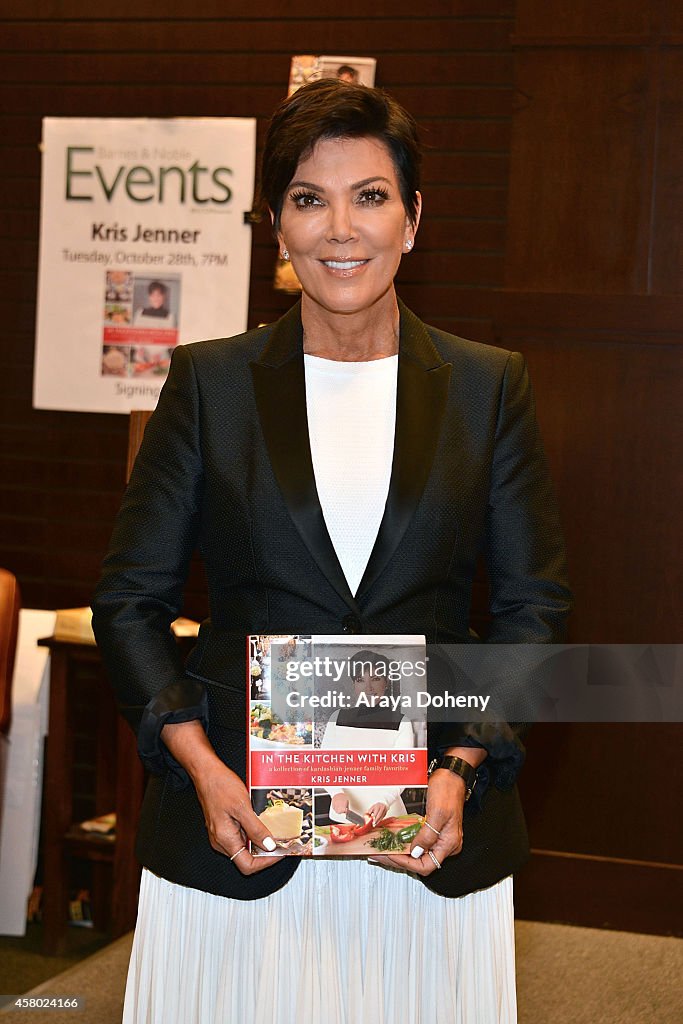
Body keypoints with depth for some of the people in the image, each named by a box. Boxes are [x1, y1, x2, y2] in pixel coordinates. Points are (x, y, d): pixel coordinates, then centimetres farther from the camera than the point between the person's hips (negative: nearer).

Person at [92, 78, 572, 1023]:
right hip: (233, 832, 0)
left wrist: (463, 766, -10)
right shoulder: (210, 381, 2)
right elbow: (131, 599, 3)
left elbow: (535, 606, 4)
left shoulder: (489, 387, 4)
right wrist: (202, 767, -10)